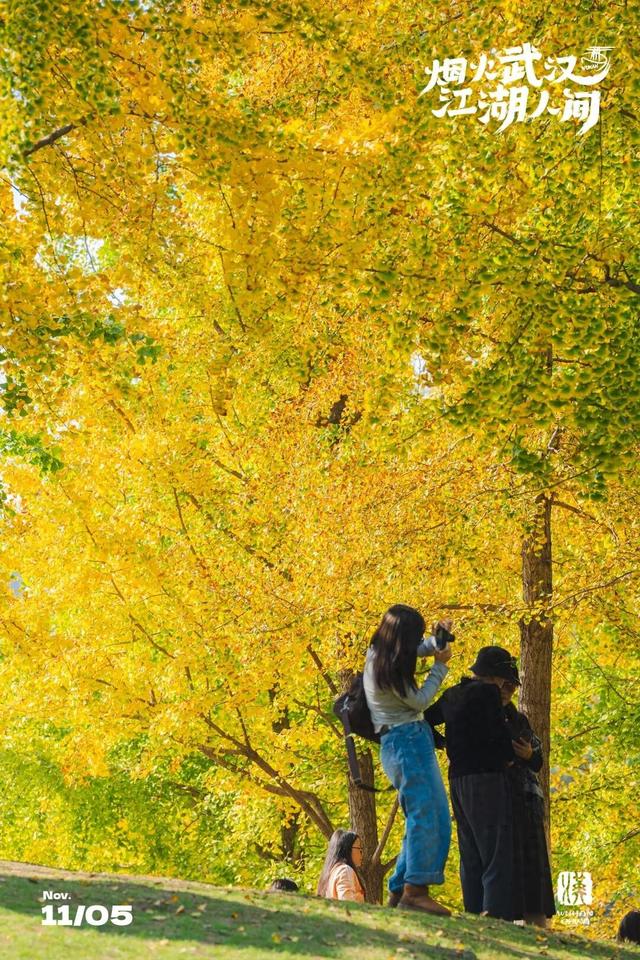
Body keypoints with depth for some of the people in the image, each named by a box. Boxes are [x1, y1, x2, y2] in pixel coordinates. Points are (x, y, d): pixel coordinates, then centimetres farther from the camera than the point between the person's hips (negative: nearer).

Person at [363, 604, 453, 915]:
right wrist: (440, 665, 0)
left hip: (398, 743, 11)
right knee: (426, 816, -12)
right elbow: (419, 701, -9)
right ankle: (415, 891, -15)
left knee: (422, 819, 13)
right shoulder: (390, 667, -16)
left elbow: (411, 650, 34)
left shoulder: (377, 655, 13)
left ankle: (399, 890, 13)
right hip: (408, 740, -11)